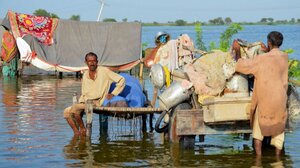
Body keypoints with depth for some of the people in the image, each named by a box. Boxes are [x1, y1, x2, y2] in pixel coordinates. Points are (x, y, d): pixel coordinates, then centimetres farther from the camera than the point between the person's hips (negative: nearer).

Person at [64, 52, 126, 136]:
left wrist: (113, 94, -9)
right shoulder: (85, 75, 13)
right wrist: (80, 102, 0)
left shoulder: (104, 71, -4)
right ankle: (77, 133, -7)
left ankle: (82, 129, -7)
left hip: (98, 103, -7)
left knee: (75, 107, -26)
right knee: (67, 111, -5)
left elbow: (121, 80, -4)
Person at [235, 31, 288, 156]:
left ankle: (258, 157, 10)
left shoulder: (262, 59, -17)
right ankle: (277, 158, 19)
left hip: (265, 100, -4)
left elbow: (243, 65, -11)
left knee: (258, 127, 13)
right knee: (278, 128, 15)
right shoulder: (284, 57, -2)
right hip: (280, 101, 4)